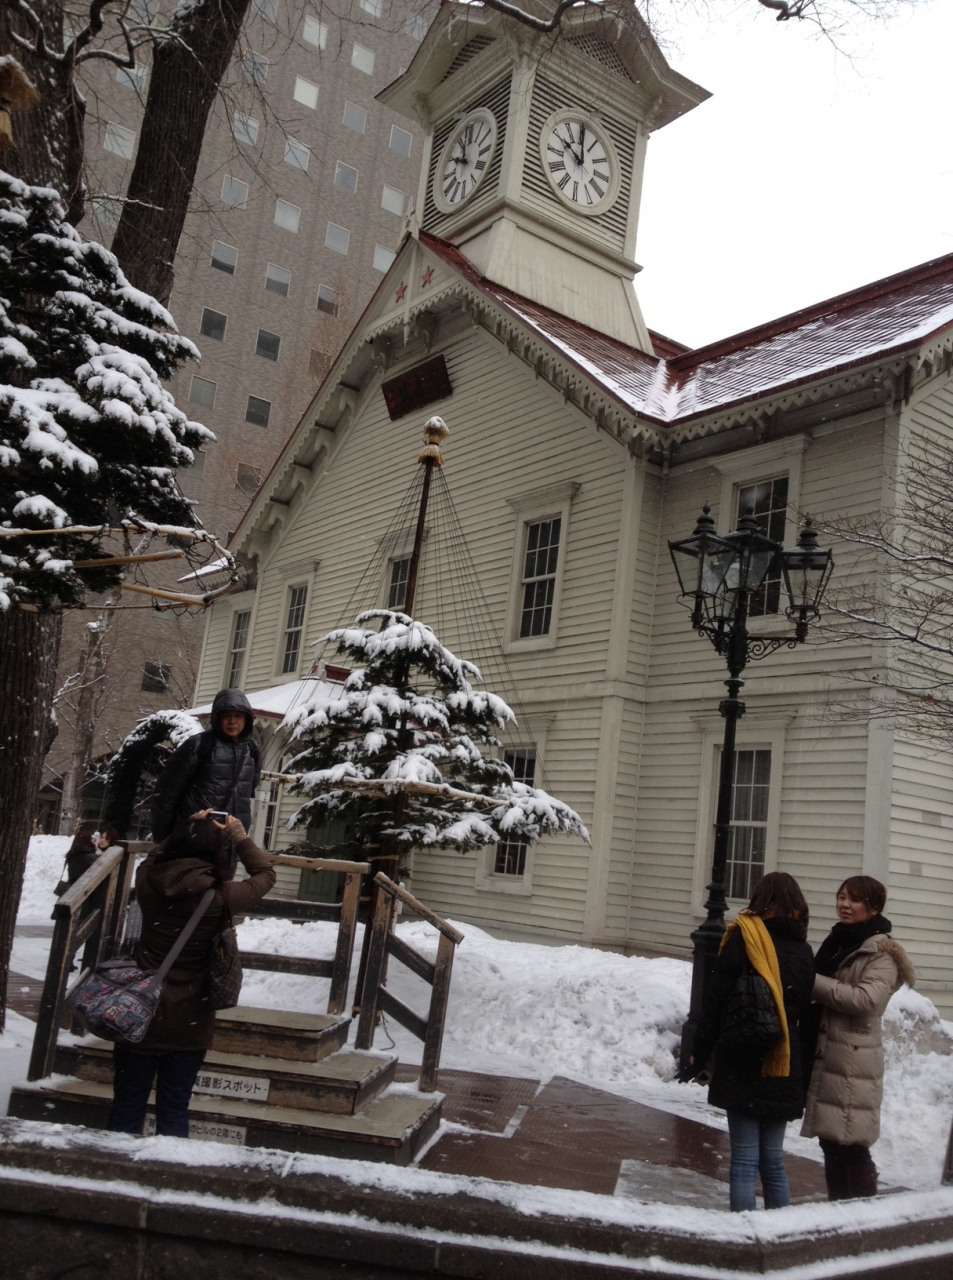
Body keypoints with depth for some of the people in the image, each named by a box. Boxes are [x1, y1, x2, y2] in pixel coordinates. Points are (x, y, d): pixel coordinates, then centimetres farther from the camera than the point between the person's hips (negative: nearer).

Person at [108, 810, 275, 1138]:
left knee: (127, 1107, 13)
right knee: (174, 1110, 11)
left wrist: (189, 829, 18)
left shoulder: (148, 880, -10)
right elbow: (265, 874, 2)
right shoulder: (221, 897, -16)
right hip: (189, 1021, -1)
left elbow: (160, 854, 16)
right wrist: (240, 838, 9)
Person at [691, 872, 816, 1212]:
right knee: (773, 1158, 13)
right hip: (784, 1067, 4)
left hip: (744, 1061, -4)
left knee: (744, 1158, -1)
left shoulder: (743, 936, -6)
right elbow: (807, 1011, 10)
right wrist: (803, 1066, 18)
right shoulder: (803, 950, 7)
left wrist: (701, 1051, 0)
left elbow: (717, 999, -8)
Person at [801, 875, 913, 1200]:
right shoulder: (835, 943, 17)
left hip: (854, 1064, -7)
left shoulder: (882, 952, -7)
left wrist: (812, 981, -18)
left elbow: (865, 999, -22)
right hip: (823, 1058, 8)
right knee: (830, 1142, 12)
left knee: (852, 1146, -5)